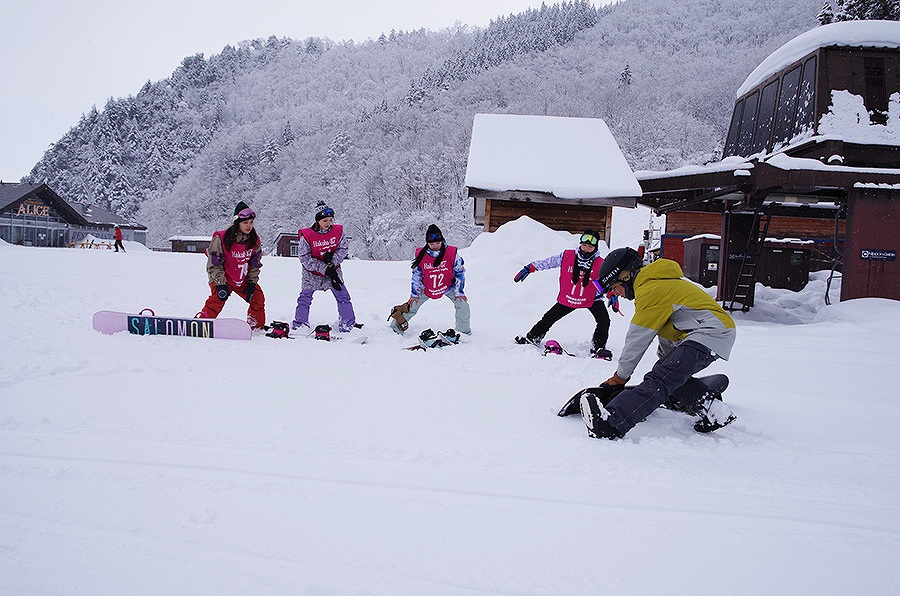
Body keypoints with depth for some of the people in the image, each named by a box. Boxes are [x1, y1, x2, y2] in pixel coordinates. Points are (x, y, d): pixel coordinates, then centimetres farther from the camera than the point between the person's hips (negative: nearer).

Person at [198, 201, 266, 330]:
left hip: (243, 280, 5)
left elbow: (255, 264, 5)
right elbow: (214, 264, -15)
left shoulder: (254, 240, -5)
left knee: (258, 298, -1)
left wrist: (251, 282, -5)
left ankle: (257, 327, 19)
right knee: (218, 299, -27)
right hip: (222, 279, -5)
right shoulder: (221, 238, -20)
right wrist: (221, 284, -23)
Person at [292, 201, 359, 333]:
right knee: (305, 298, 6)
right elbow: (305, 258, -18)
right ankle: (299, 323, 22)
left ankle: (348, 323, 12)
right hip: (312, 273, -2)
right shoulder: (307, 235, -19)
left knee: (343, 296, 1)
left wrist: (332, 260, -23)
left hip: (333, 271, 2)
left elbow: (344, 248, -4)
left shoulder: (338, 231, -11)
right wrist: (325, 269, -24)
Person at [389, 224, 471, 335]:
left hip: (448, 286, 0)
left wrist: (459, 291, -10)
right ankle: (397, 325, 21)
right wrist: (414, 293, -4)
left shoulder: (451, 253, -22)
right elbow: (416, 275, -5)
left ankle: (464, 331, 7)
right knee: (412, 304, 1)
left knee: (463, 304, -12)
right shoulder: (421, 255, -18)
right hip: (426, 287, 0)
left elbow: (459, 272, -10)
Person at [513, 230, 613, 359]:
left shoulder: (600, 264, -14)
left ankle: (597, 348, 0)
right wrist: (529, 269, 1)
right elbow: (547, 262, -1)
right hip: (568, 298, 1)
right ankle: (531, 339, 28)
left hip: (592, 299, -1)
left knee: (604, 322, -18)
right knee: (548, 319, 6)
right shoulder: (567, 256, -12)